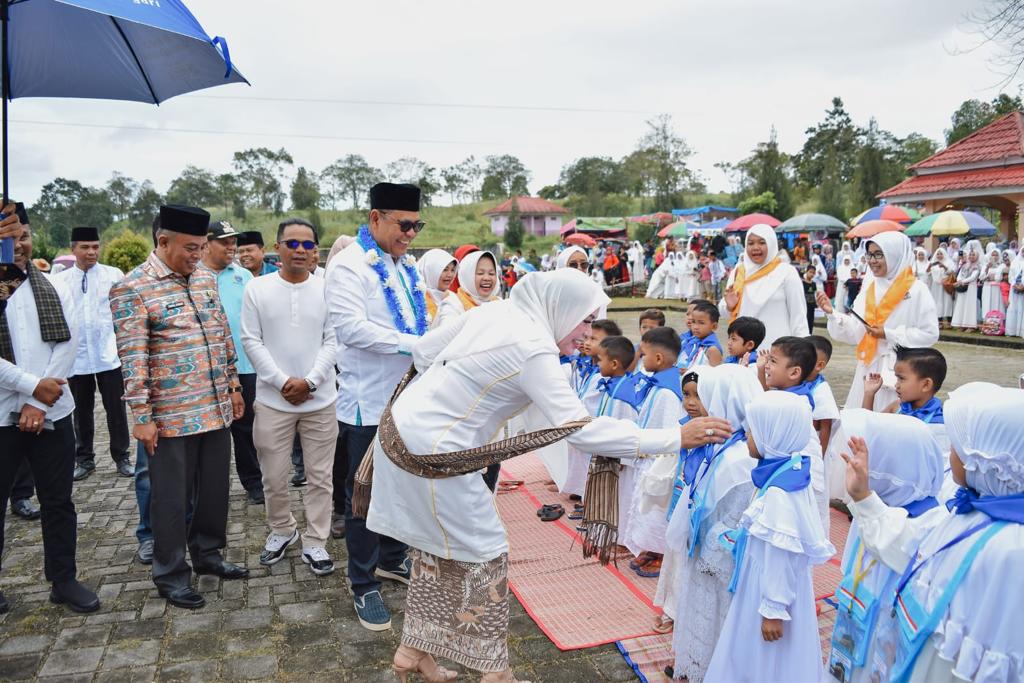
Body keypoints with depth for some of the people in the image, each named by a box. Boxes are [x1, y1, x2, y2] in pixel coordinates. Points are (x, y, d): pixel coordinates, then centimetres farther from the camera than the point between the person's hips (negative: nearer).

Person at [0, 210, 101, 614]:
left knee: (58, 501, 10)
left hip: (51, 412, 3)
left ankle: (63, 581, 23)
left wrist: (38, 403, -10)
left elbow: (66, 346, -2)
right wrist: (33, 387, -16)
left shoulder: (53, 289, 5)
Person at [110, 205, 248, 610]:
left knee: (215, 488, 17)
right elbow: (132, 359, -13)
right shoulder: (132, 289, -10)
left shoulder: (206, 279, 10)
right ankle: (171, 576, 23)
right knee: (171, 498, 7)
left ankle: (208, 554, 36)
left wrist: (233, 385, 16)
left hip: (217, 409, 6)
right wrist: (142, 416, -15)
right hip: (171, 416, -6)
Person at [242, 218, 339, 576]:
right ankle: (282, 530, 35)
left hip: (320, 399, 0)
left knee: (320, 477, 7)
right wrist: (283, 382, -11)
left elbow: (333, 341, -2)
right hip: (273, 399, 0)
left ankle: (315, 542, 21)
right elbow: (251, 341, -3)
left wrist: (309, 381, -12)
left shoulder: (327, 289, -1)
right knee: (274, 477, 11)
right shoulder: (257, 289, 0)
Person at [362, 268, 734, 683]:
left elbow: (423, 353, 11)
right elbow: (580, 430, -24)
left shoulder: (494, 311, 4)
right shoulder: (533, 349, -20)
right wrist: (675, 438, -21)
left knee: (438, 547, 21)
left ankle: (412, 650, 34)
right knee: (484, 555, 7)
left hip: (401, 429, 9)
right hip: (433, 455, -9)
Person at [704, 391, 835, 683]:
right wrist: (741, 536, 21)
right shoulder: (789, 474, -1)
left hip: (771, 591, -8)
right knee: (754, 657, 24)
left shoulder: (779, 492, -29)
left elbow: (781, 556, -25)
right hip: (765, 586, 9)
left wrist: (773, 609, -18)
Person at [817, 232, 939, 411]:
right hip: (868, 368, 5)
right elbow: (856, 332, 4)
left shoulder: (916, 290, -8)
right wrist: (832, 313, -10)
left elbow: (930, 334, -9)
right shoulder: (869, 288, 7)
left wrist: (889, 335, -14)